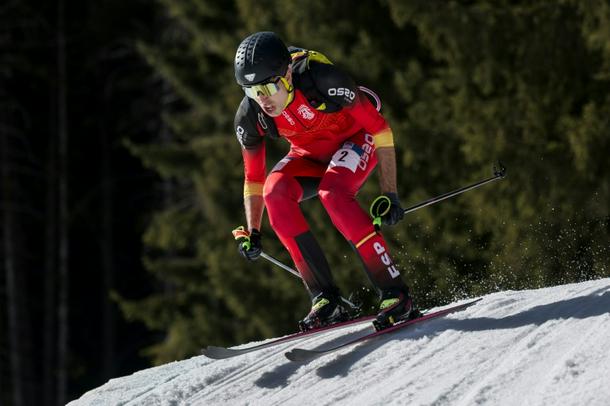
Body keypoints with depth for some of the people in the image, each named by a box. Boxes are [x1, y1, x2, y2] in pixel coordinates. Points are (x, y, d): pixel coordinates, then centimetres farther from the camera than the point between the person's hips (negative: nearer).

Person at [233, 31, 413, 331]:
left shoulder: (322, 79, -34)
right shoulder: (249, 116, -20)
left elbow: (378, 126, -25)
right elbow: (253, 177, -2)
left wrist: (389, 194, -26)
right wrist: (252, 233, -6)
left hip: (354, 140, -4)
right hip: (310, 155, 4)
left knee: (331, 193, -34)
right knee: (275, 192, -26)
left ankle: (394, 292, -28)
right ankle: (326, 300, -24)